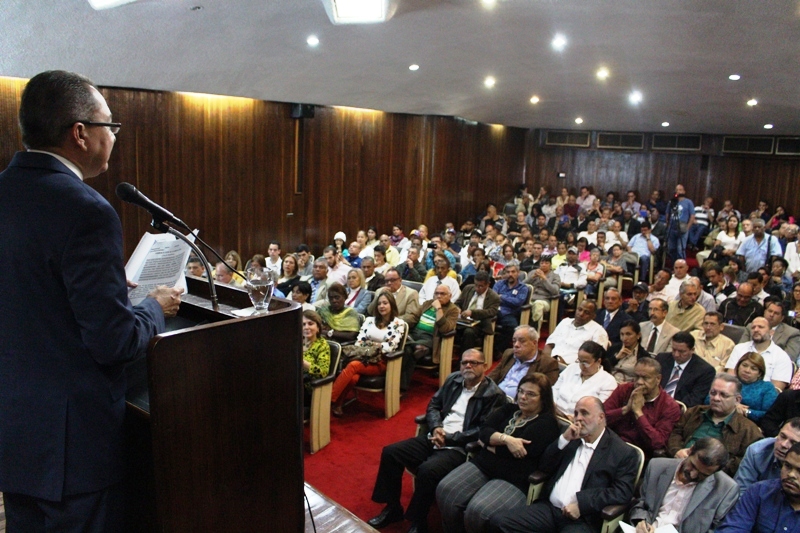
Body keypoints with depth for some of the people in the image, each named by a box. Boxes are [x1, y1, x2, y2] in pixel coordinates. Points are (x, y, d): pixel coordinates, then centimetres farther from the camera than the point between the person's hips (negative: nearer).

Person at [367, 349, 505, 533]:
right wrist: (436, 428, -6)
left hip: (460, 448, -7)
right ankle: (392, 508, 10)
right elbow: (433, 405, 15)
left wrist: (448, 438, -16)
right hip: (434, 438, 7)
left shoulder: (494, 395, -8)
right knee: (390, 452, -7)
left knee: (427, 470, -33)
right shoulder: (453, 379, 12)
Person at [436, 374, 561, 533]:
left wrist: (488, 444, -1)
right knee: (444, 490, -16)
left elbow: (524, 450, -14)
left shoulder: (546, 423, -2)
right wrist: (506, 439, -17)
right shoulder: (509, 409, 16)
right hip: (482, 465, 6)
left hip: (513, 481, -6)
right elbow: (484, 431, 4)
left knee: (477, 511, -29)